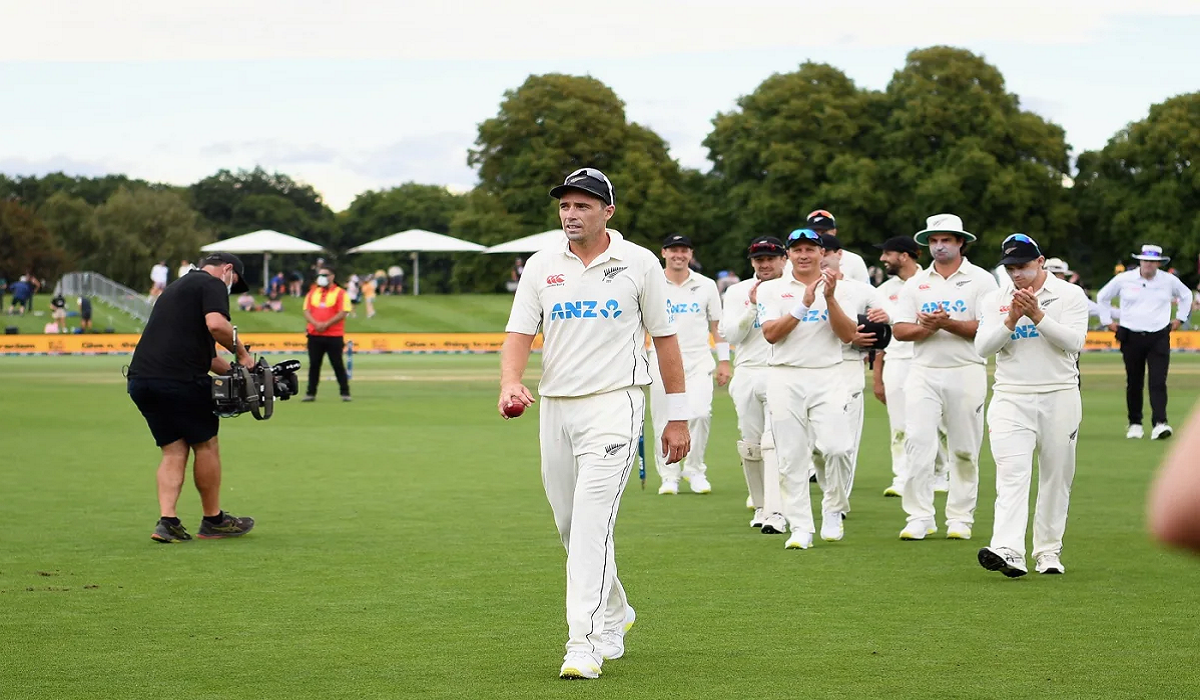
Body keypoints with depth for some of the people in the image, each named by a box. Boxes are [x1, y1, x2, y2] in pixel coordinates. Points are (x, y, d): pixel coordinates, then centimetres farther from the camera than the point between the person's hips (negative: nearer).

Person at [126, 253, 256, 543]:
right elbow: (216, 324, -20)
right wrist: (241, 351, -5)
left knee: (174, 451, 13)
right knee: (206, 445, 9)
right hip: (179, 378, -8)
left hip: (140, 379, 8)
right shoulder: (212, 285, 1)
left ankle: (167, 522, -1)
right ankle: (213, 520, 19)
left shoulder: (177, 288, 30)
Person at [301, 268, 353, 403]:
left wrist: (326, 324, -17)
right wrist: (316, 324, -12)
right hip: (314, 335, 4)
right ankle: (311, 393, 9)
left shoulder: (340, 293, -1)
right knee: (314, 364, 5)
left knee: (338, 365, -2)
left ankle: (345, 393, 4)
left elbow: (343, 313, -10)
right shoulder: (312, 293, 14)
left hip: (334, 336, -4)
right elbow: (307, 311, 7)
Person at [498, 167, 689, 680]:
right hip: (555, 407, 5)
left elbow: (664, 339, 4)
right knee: (569, 524, 12)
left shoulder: (639, 263, 0)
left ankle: (585, 646, -20)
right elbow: (520, 333, 0)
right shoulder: (541, 266, 7)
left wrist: (678, 416, 3)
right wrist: (510, 384, -21)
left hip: (613, 406, -4)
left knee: (591, 520, -16)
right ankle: (614, 616, 34)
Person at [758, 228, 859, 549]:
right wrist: (803, 304, -14)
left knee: (836, 447, -16)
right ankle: (800, 528, 3)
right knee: (792, 456, -2)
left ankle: (833, 511, 7)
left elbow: (848, 335, -3)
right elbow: (771, 334, -6)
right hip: (786, 380, 0)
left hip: (827, 378, 0)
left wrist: (829, 298, -14)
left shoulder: (838, 288, 9)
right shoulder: (771, 290, 7)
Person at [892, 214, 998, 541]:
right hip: (924, 372, 2)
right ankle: (919, 517, -6)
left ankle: (960, 518, 10)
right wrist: (926, 328, -14)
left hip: (966, 373, -2)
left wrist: (947, 323, -18)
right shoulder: (916, 283, 13)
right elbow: (899, 330, 5)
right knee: (918, 443, -9)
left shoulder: (981, 280, 3)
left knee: (965, 450, 2)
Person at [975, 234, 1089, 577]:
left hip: (1059, 397, 0)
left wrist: (1037, 315, -20)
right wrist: (1011, 320, -16)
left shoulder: (1070, 295, 2)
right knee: (1012, 474, -15)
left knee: (1056, 477, 4)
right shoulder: (994, 300, 9)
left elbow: (1074, 341, -11)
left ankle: (1049, 552, 15)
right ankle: (1009, 552, -27)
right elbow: (982, 346, -2)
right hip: (1011, 398, 0)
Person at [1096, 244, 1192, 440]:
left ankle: (1159, 423, -19)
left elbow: (1186, 295, 23)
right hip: (1131, 337, 0)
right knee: (1134, 383, 6)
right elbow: (1102, 297, 16)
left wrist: (1179, 319, 17)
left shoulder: (1169, 280, 3)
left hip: (1159, 338, 0)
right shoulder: (1124, 279, 1)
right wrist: (1107, 321, 13)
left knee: (1158, 382, -11)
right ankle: (1134, 424, 16)